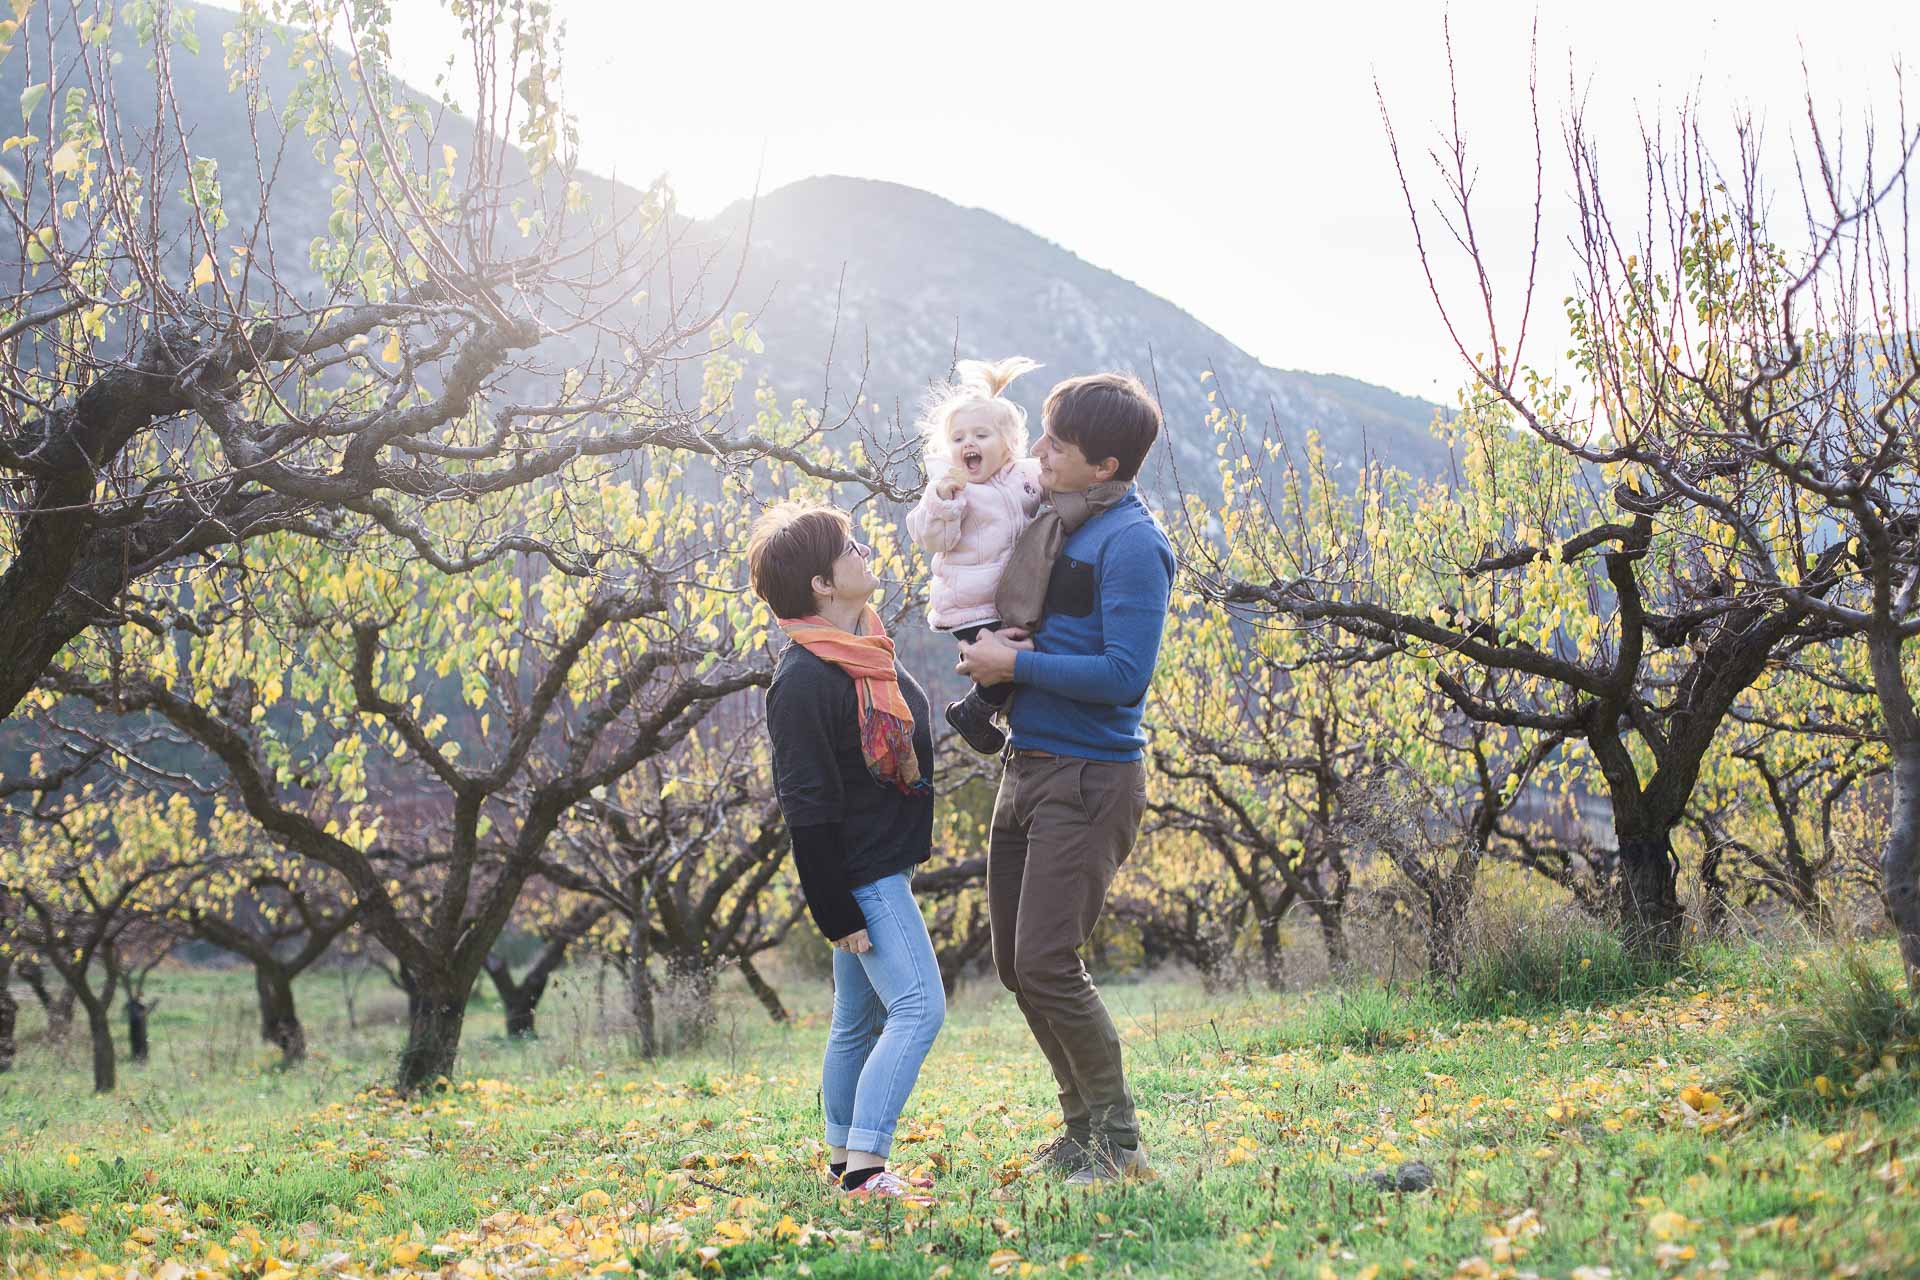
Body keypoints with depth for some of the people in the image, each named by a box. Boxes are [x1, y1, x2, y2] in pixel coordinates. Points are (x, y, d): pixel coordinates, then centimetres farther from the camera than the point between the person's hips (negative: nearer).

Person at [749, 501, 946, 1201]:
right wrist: (838, 914, -19)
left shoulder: (868, 645, 6)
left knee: (859, 1019, 15)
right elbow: (806, 809, -21)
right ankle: (863, 1174, -14)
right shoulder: (803, 680, -22)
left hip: (883, 865, 9)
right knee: (918, 1006, -14)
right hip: (859, 874, -9)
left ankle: (845, 1162, 25)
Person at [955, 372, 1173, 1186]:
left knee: (1047, 963, -10)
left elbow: (1126, 673, -22)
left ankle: (1118, 1142, 5)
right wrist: (991, 650, 0)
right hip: (1027, 767, 9)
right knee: (1015, 965, 12)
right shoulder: (1054, 523, 12)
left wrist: (1017, 664, -15)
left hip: (1089, 778, -9)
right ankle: (1082, 1126, 26)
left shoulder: (1130, 541, -14)